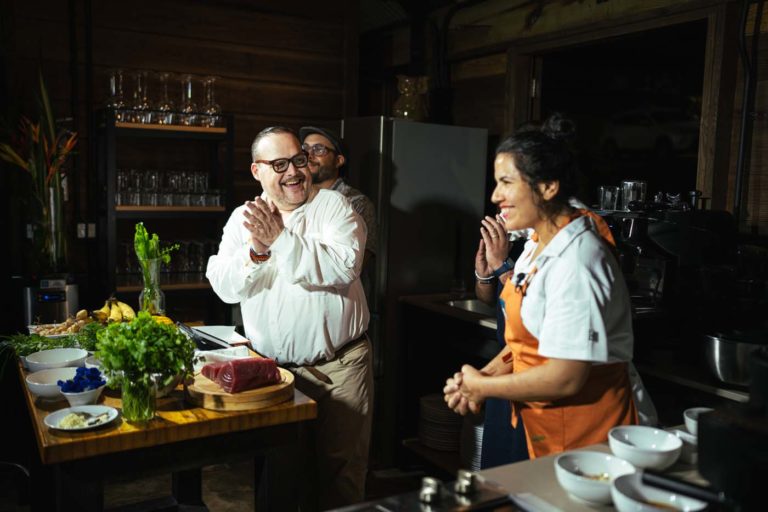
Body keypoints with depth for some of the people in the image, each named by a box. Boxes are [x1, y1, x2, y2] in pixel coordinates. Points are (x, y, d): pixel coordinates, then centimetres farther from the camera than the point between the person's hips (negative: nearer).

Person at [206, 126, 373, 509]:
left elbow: (343, 266, -20)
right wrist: (255, 251, -22)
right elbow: (225, 288, -5)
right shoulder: (243, 218, 6)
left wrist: (281, 240, -24)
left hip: (341, 363, -2)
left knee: (342, 465, 7)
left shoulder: (334, 205, -3)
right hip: (273, 366, 3)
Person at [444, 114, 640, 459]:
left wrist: (483, 386, -14)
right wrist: (484, 375, -4)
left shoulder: (576, 261, -25)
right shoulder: (538, 244, 4)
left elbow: (566, 379, -27)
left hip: (585, 436, -8)